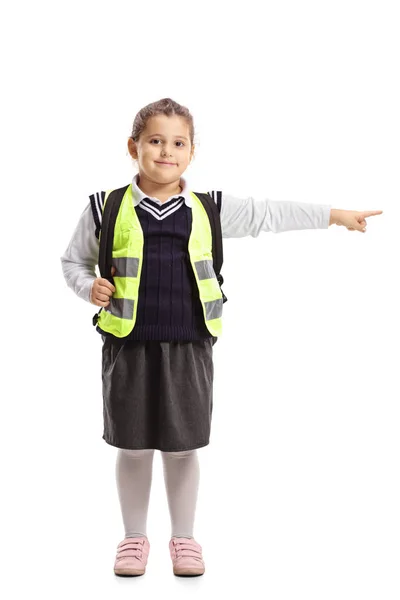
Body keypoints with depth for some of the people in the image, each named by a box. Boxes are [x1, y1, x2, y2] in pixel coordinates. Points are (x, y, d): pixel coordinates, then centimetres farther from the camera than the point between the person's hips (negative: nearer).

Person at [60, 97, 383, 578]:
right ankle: (134, 537, 26)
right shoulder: (106, 208, 1)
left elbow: (268, 215, 11)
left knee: (183, 445, 9)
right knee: (132, 446, 8)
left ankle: (184, 537, 26)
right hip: (128, 345, -1)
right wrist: (89, 287, -9)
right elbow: (73, 261, 12)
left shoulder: (209, 209, 5)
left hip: (189, 346, 1)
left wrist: (334, 215, 12)